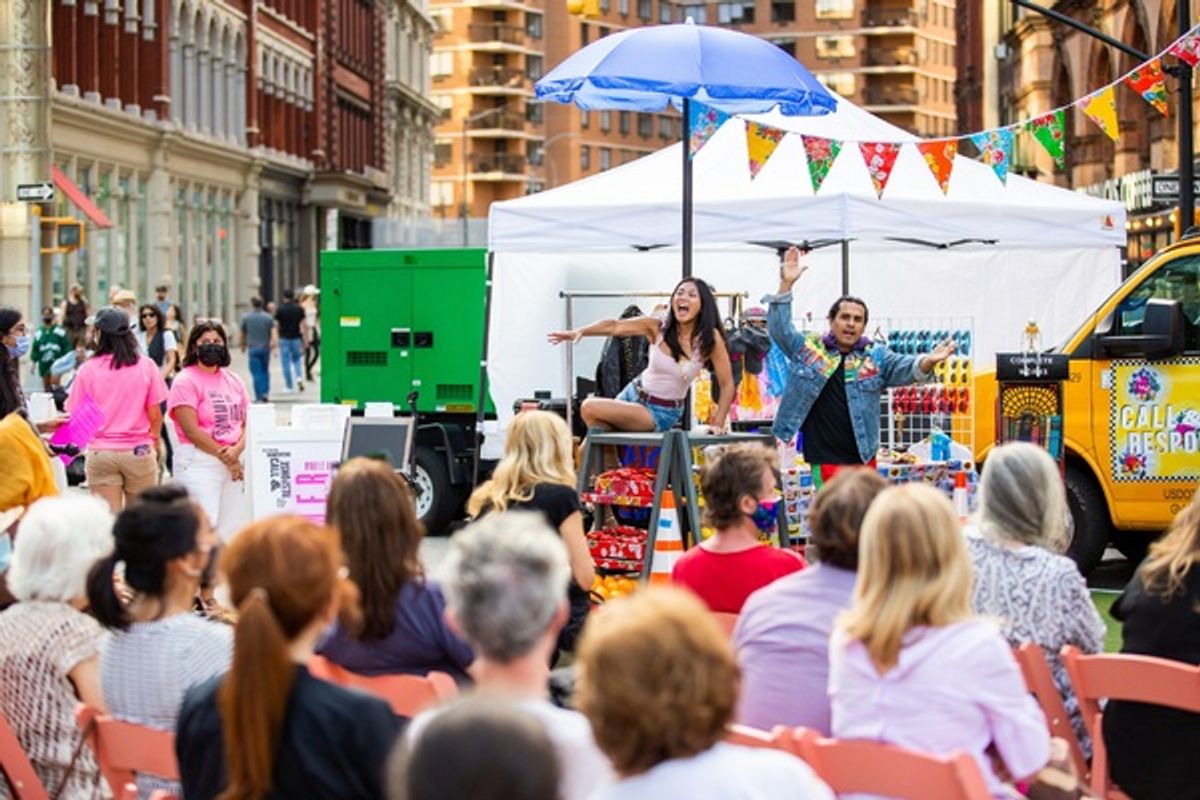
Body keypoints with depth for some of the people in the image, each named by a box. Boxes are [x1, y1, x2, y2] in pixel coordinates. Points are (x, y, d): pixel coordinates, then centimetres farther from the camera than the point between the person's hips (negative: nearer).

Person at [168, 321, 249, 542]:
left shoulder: (233, 380, 15)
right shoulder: (186, 381, -4)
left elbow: (247, 422, 13)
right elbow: (191, 430, -11)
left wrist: (236, 451, -7)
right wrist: (224, 457, -10)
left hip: (232, 463, 6)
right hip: (198, 463, -6)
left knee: (230, 529, 5)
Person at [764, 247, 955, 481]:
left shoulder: (876, 357, 7)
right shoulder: (808, 348, 4)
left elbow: (905, 368, -5)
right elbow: (780, 329, -1)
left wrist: (927, 363, -28)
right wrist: (786, 285, -12)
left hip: (863, 458, 3)